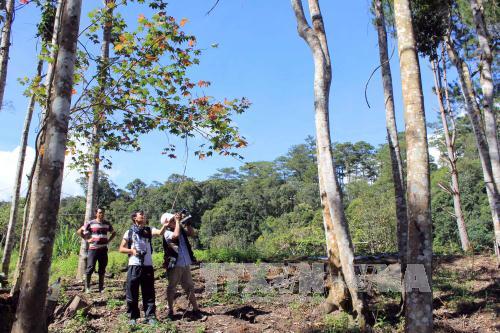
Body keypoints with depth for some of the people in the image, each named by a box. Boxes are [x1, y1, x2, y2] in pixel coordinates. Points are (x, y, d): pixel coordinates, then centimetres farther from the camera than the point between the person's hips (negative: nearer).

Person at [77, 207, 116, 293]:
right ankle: (87, 287, 6)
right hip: (93, 249, -3)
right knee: (90, 268, -5)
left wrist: (108, 240, 7)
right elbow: (79, 231, 4)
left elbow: (113, 233, 22)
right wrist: (87, 239, -3)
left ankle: (101, 287, 17)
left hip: (103, 249, 3)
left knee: (102, 269, 8)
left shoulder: (107, 224, 7)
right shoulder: (90, 223, -2)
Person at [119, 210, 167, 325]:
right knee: (132, 292, 4)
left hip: (148, 266, 1)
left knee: (149, 293, 5)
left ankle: (150, 316, 12)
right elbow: (121, 248, 7)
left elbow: (160, 232, -13)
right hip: (134, 266, -1)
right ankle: (133, 316, 17)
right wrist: (132, 250, -11)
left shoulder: (149, 230, 7)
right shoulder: (129, 232, 4)